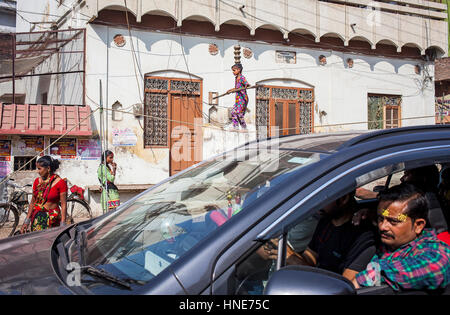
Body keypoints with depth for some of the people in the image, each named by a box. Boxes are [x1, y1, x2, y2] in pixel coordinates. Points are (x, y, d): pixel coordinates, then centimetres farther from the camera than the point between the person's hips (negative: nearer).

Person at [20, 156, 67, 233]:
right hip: (37, 218, 4)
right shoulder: (37, 181, 7)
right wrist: (26, 221, 10)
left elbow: (63, 205, -8)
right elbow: (32, 202, 13)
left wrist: (62, 225, -13)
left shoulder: (60, 182, -7)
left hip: (52, 220, -4)